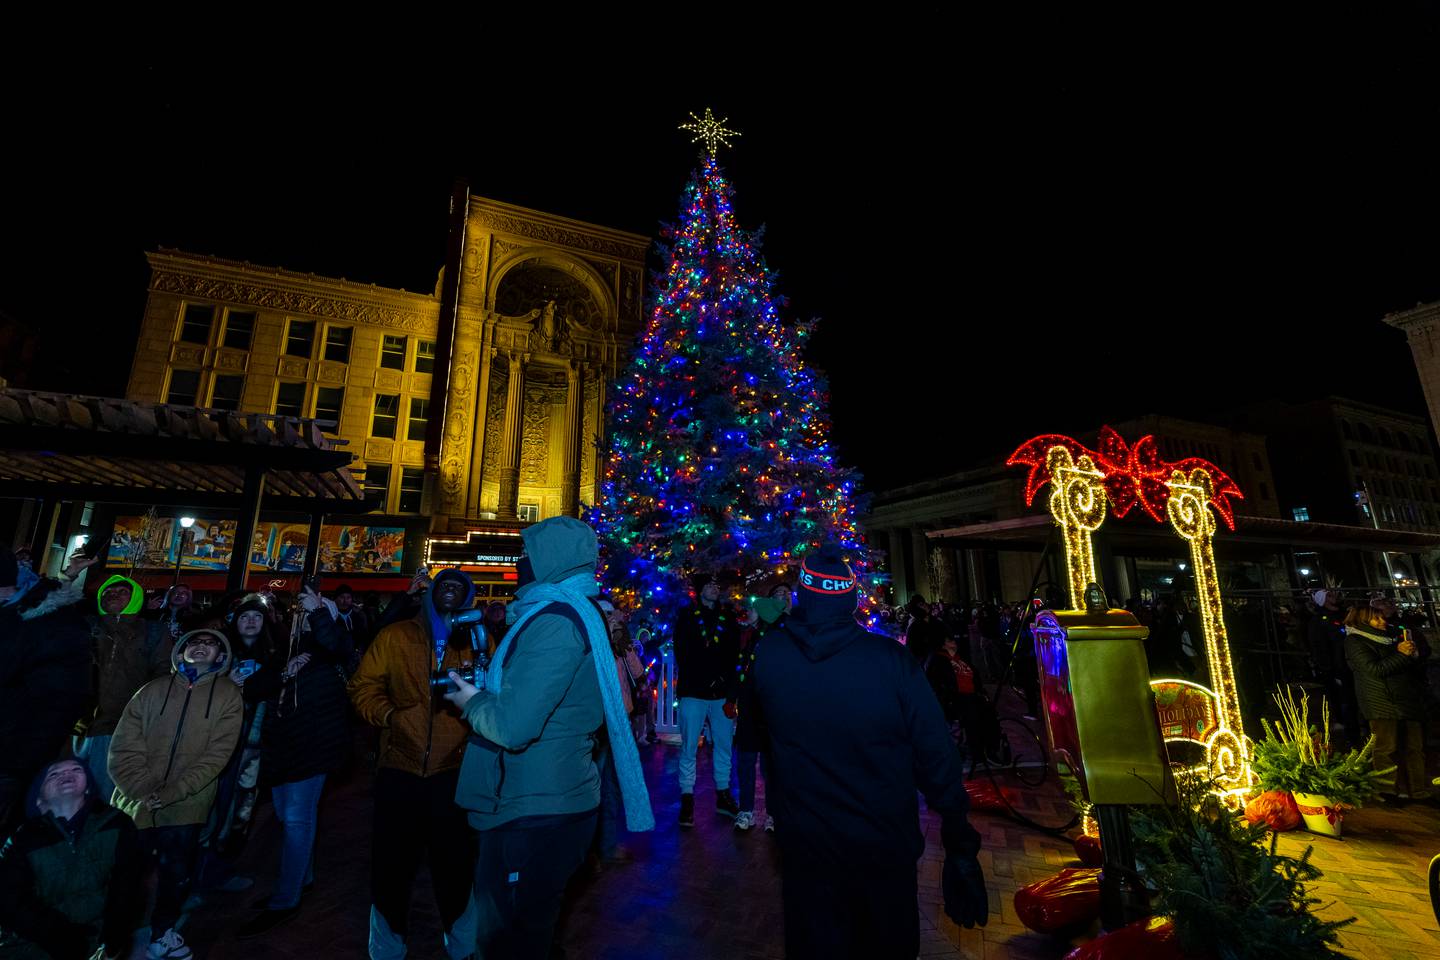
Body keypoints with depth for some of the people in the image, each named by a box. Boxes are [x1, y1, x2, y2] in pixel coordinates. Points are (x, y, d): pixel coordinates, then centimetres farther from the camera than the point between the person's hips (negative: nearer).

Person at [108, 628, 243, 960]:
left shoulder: (228, 695, -2)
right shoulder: (153, 690, 2)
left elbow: (217, 754, -8)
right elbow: (123, 748, -2)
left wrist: (169, 793, -16)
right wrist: (143, 792, -15)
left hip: (185, 809, -1)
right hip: (136, 806, 1)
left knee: (175, 876, 10)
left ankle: (162, 932, 35)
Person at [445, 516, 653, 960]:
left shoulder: (556, 622, -23)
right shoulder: (574, 614, 10)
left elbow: (512, 726, -28)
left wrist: (471, 701, -9)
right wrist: (483, 691, 9)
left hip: (535, 815, -10)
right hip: (546, 805, 10)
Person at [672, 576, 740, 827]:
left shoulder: (728, 618, 14)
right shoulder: (687, 616, 7)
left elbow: (735, 651, 8)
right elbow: (682, 652, 0)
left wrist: (725, 677, -7)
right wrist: (703, 680, -8)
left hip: (722, 692, 3)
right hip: (693, 691, -2)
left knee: (724, 745, 6)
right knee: (689, 747, -2)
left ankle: (723, 796, 18)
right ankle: (687, 800, 7)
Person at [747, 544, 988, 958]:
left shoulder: (768, 655, -16)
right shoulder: (891, 659, -22)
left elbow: (750, 706, 5)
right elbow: (937, 753, -17)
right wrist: (958, 829, -3)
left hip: (805, 850, 1)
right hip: (885, 846, 0)